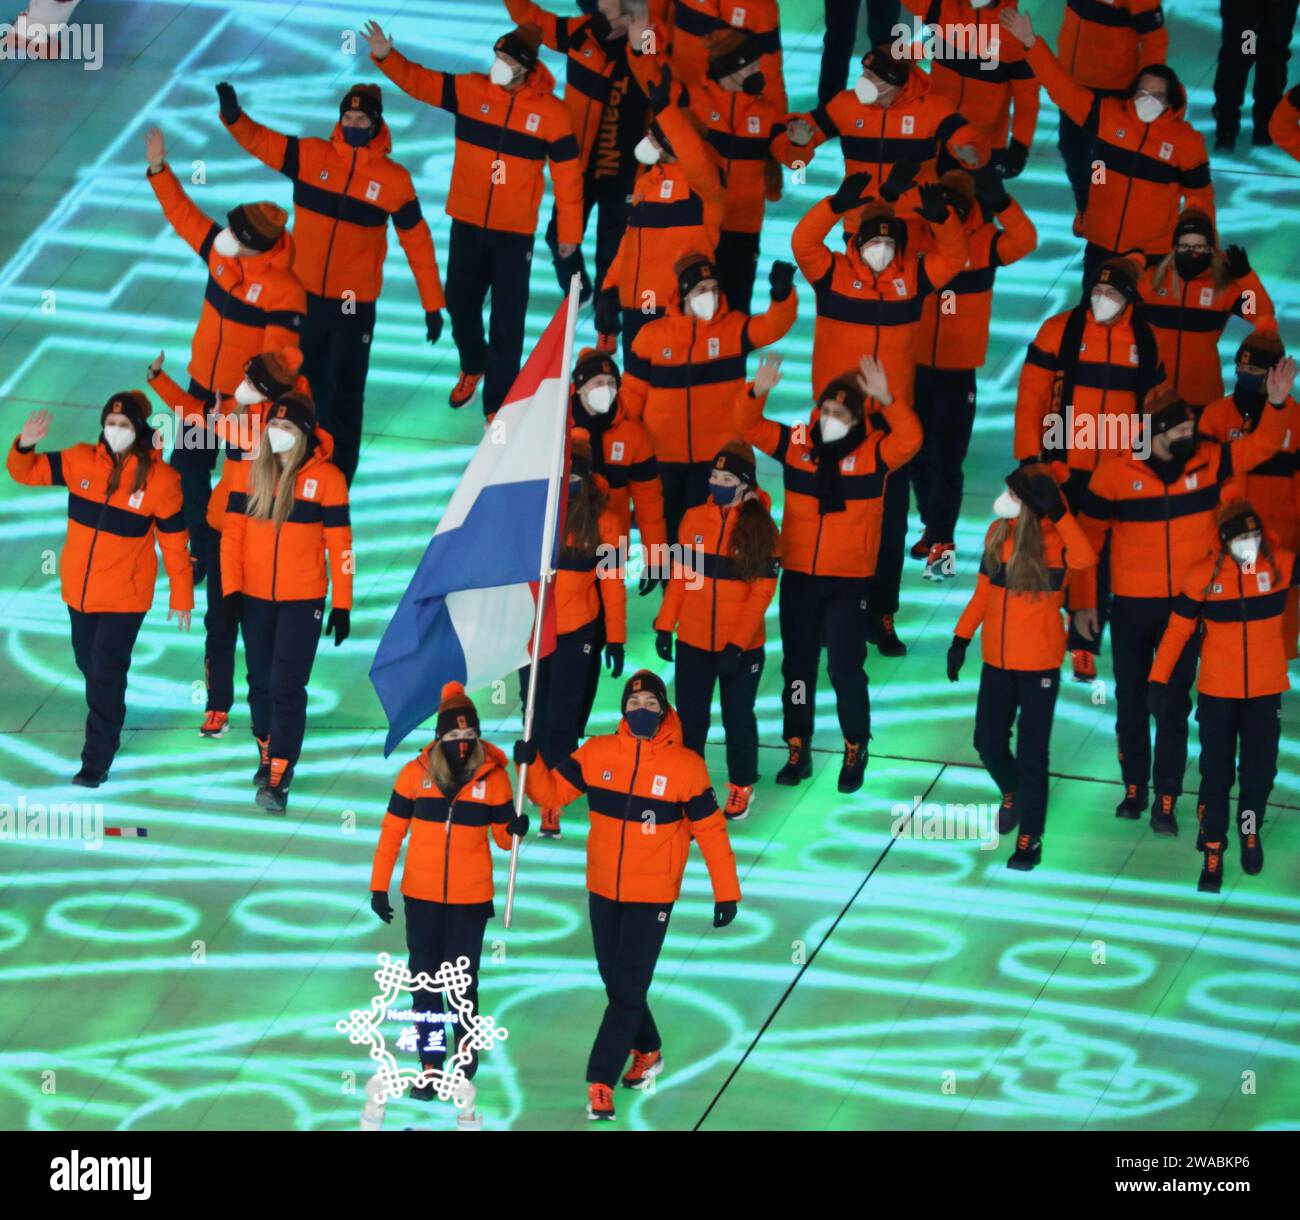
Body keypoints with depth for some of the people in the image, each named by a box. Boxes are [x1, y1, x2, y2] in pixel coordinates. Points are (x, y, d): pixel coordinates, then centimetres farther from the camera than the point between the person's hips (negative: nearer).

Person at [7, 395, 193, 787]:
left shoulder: (159, 479, -13)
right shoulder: (80, 461, -5)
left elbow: (174, 543, -6)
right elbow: (27, 472, 1)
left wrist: (181, 598, -1)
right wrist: (24, 446, -22)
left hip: (124, 596, -4)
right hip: (78, 589, 4)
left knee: (106, 673, -8)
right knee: (88, 663, 19)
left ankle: (97, 760, 1)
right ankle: (106, 731, 43)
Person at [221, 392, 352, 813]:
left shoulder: (326, 477, -7)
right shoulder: (249, 471, 0)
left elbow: (339, 544, -4)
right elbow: (233, 533, 2)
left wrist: (342, 605, -5)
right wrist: (231, 590, -5)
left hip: (303, 599, -3)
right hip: (254, 597, 3)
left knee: (287, 687, -10)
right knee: (261, 681, 14)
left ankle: (278, 779, -11)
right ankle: (268, 753, 33)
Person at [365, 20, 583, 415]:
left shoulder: (551, 112, -11)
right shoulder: (471, 90, -5)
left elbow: (567, 173, -4)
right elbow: (420, 81, -2)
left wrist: (568, 232, 0)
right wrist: (386, 57, -21)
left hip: (515, 233, -3)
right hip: (467, 223, 3)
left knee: (507, 323, -1)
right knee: (459, 302, 18)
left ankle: (498, 403, 10)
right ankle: (473, 366, 47)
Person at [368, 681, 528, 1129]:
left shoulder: (492, 776, -6)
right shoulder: (416, 773, -5)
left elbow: (502, 835, 0)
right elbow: (392, 831, 1)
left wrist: (515, 830, -23)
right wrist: (379, 887, 0)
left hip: (471, 899, -2)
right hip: (421, 896, 2)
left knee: (463, 982, -2)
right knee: (424, 980, 8)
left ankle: (467, 1058, 15)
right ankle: (430, 1066, 19)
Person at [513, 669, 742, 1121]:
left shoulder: (685, 765, -11)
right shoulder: (596, 753, -4)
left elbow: (710, 829, -5)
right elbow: (552, 792, 3)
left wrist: (726, 892, -4)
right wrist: (530, 764, -17)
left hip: (653, 896, -4)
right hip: (603, 890, 4)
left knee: (629, 987, -7)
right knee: (614, 979, 16)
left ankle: (601, 1081, -2)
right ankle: (647, 1052, 39)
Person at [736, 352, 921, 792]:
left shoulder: (873, 451, -7)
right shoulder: (797, 443, 2)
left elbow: (910, 440, -24)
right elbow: (748, 427, -1)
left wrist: (886, 400, -39)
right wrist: (758, 392, -20)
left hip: (850, 581, -3)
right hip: (798, 577, 3)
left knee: (846, 669, -2)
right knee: (797, 665, 11)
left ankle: (855, 752, 15)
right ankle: (798, 750, 23)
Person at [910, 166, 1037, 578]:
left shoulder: (983, 240, -8)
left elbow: (1023, 241, -23)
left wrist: (1001, 202, -37)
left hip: (959, 370, -3)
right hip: (915, 364, 3)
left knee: (947, 459, -4)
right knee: (918, 454, 15)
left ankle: (942, 544, 1)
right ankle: (932, 528, 32)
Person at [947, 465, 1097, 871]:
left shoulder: (1056, 541, -16)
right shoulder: (998, 533, -1)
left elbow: (1085, 558, -40)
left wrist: (1058, 512, -45)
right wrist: (962, 638, 7)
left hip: (1039, 664, -5)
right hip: (997, 660, 5)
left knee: (1031, 753, 1)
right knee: (988, 743, 12)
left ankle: (1030, 837, 13)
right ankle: (1013, 793, 43)